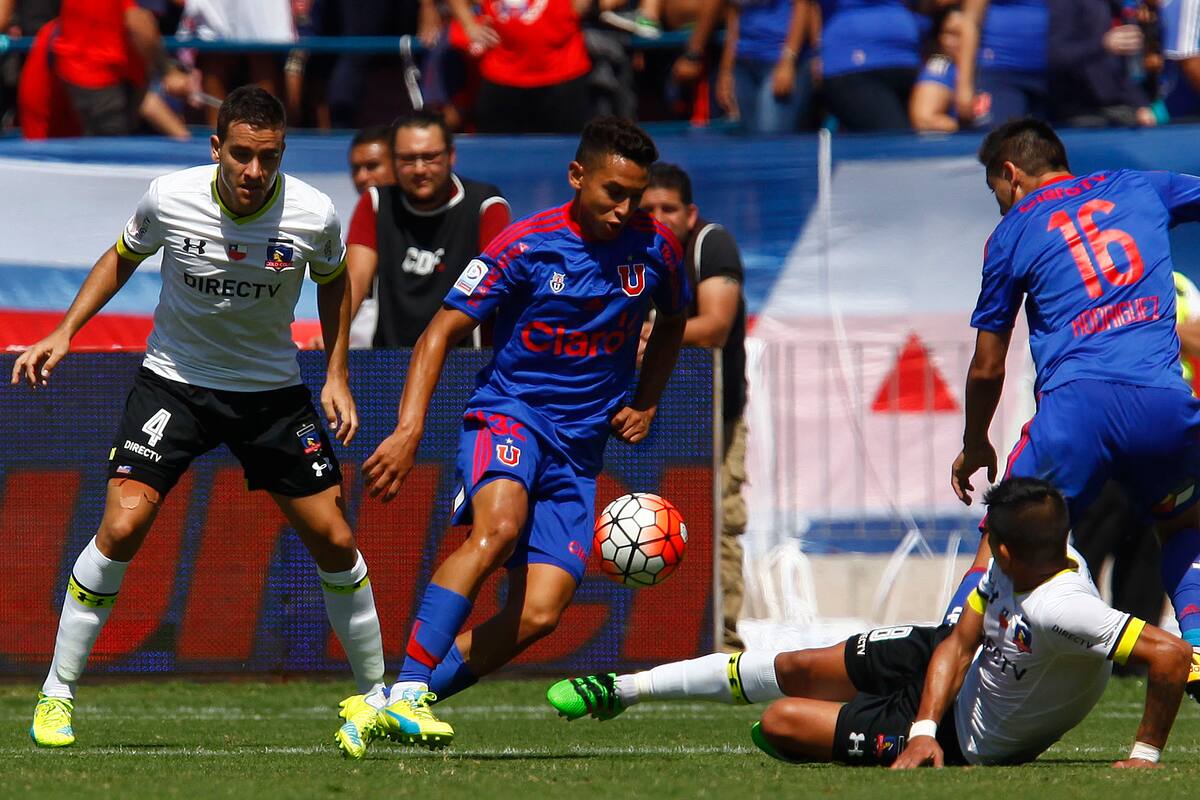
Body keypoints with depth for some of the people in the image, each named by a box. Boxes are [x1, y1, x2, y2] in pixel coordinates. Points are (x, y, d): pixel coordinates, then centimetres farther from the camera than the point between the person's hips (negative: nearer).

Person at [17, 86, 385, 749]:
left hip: (272, 390, 1)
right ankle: (56, 693, -5)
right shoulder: (169, 199, -17)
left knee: (333, 540, -1)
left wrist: (336, 375, 1)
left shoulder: (314, 216, -16)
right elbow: (122, 258, 5)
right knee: (122, 525, -18)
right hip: (174, 381, -1)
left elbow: (334, 282, 8)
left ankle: (377, 691, 20)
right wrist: (63, 335, -1)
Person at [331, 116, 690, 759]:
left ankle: (384, 709, -6)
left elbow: (671, 323, 25)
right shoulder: (526, 246, -10)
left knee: (539, 614, -14)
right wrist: (410, 428, -21)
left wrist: (645, 404, 11)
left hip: (580, 446, 4)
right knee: (498, 527, -37)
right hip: (507, 413, -4)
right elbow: (441, 331, -9)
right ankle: (406, 693, -40)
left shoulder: (653, 247, 2)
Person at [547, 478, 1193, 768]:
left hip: (970, 737, -7)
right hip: (954, 667, 7)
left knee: (781, 722, -5)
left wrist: (1145, 756, -36)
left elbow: (1171, 653, -45)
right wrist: (923, 731, -20)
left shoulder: (1061, 610, -41)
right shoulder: (1010, 571, -15)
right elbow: (959, 643, -8)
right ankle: (622, 691, 35)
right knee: (796, 670, 15)